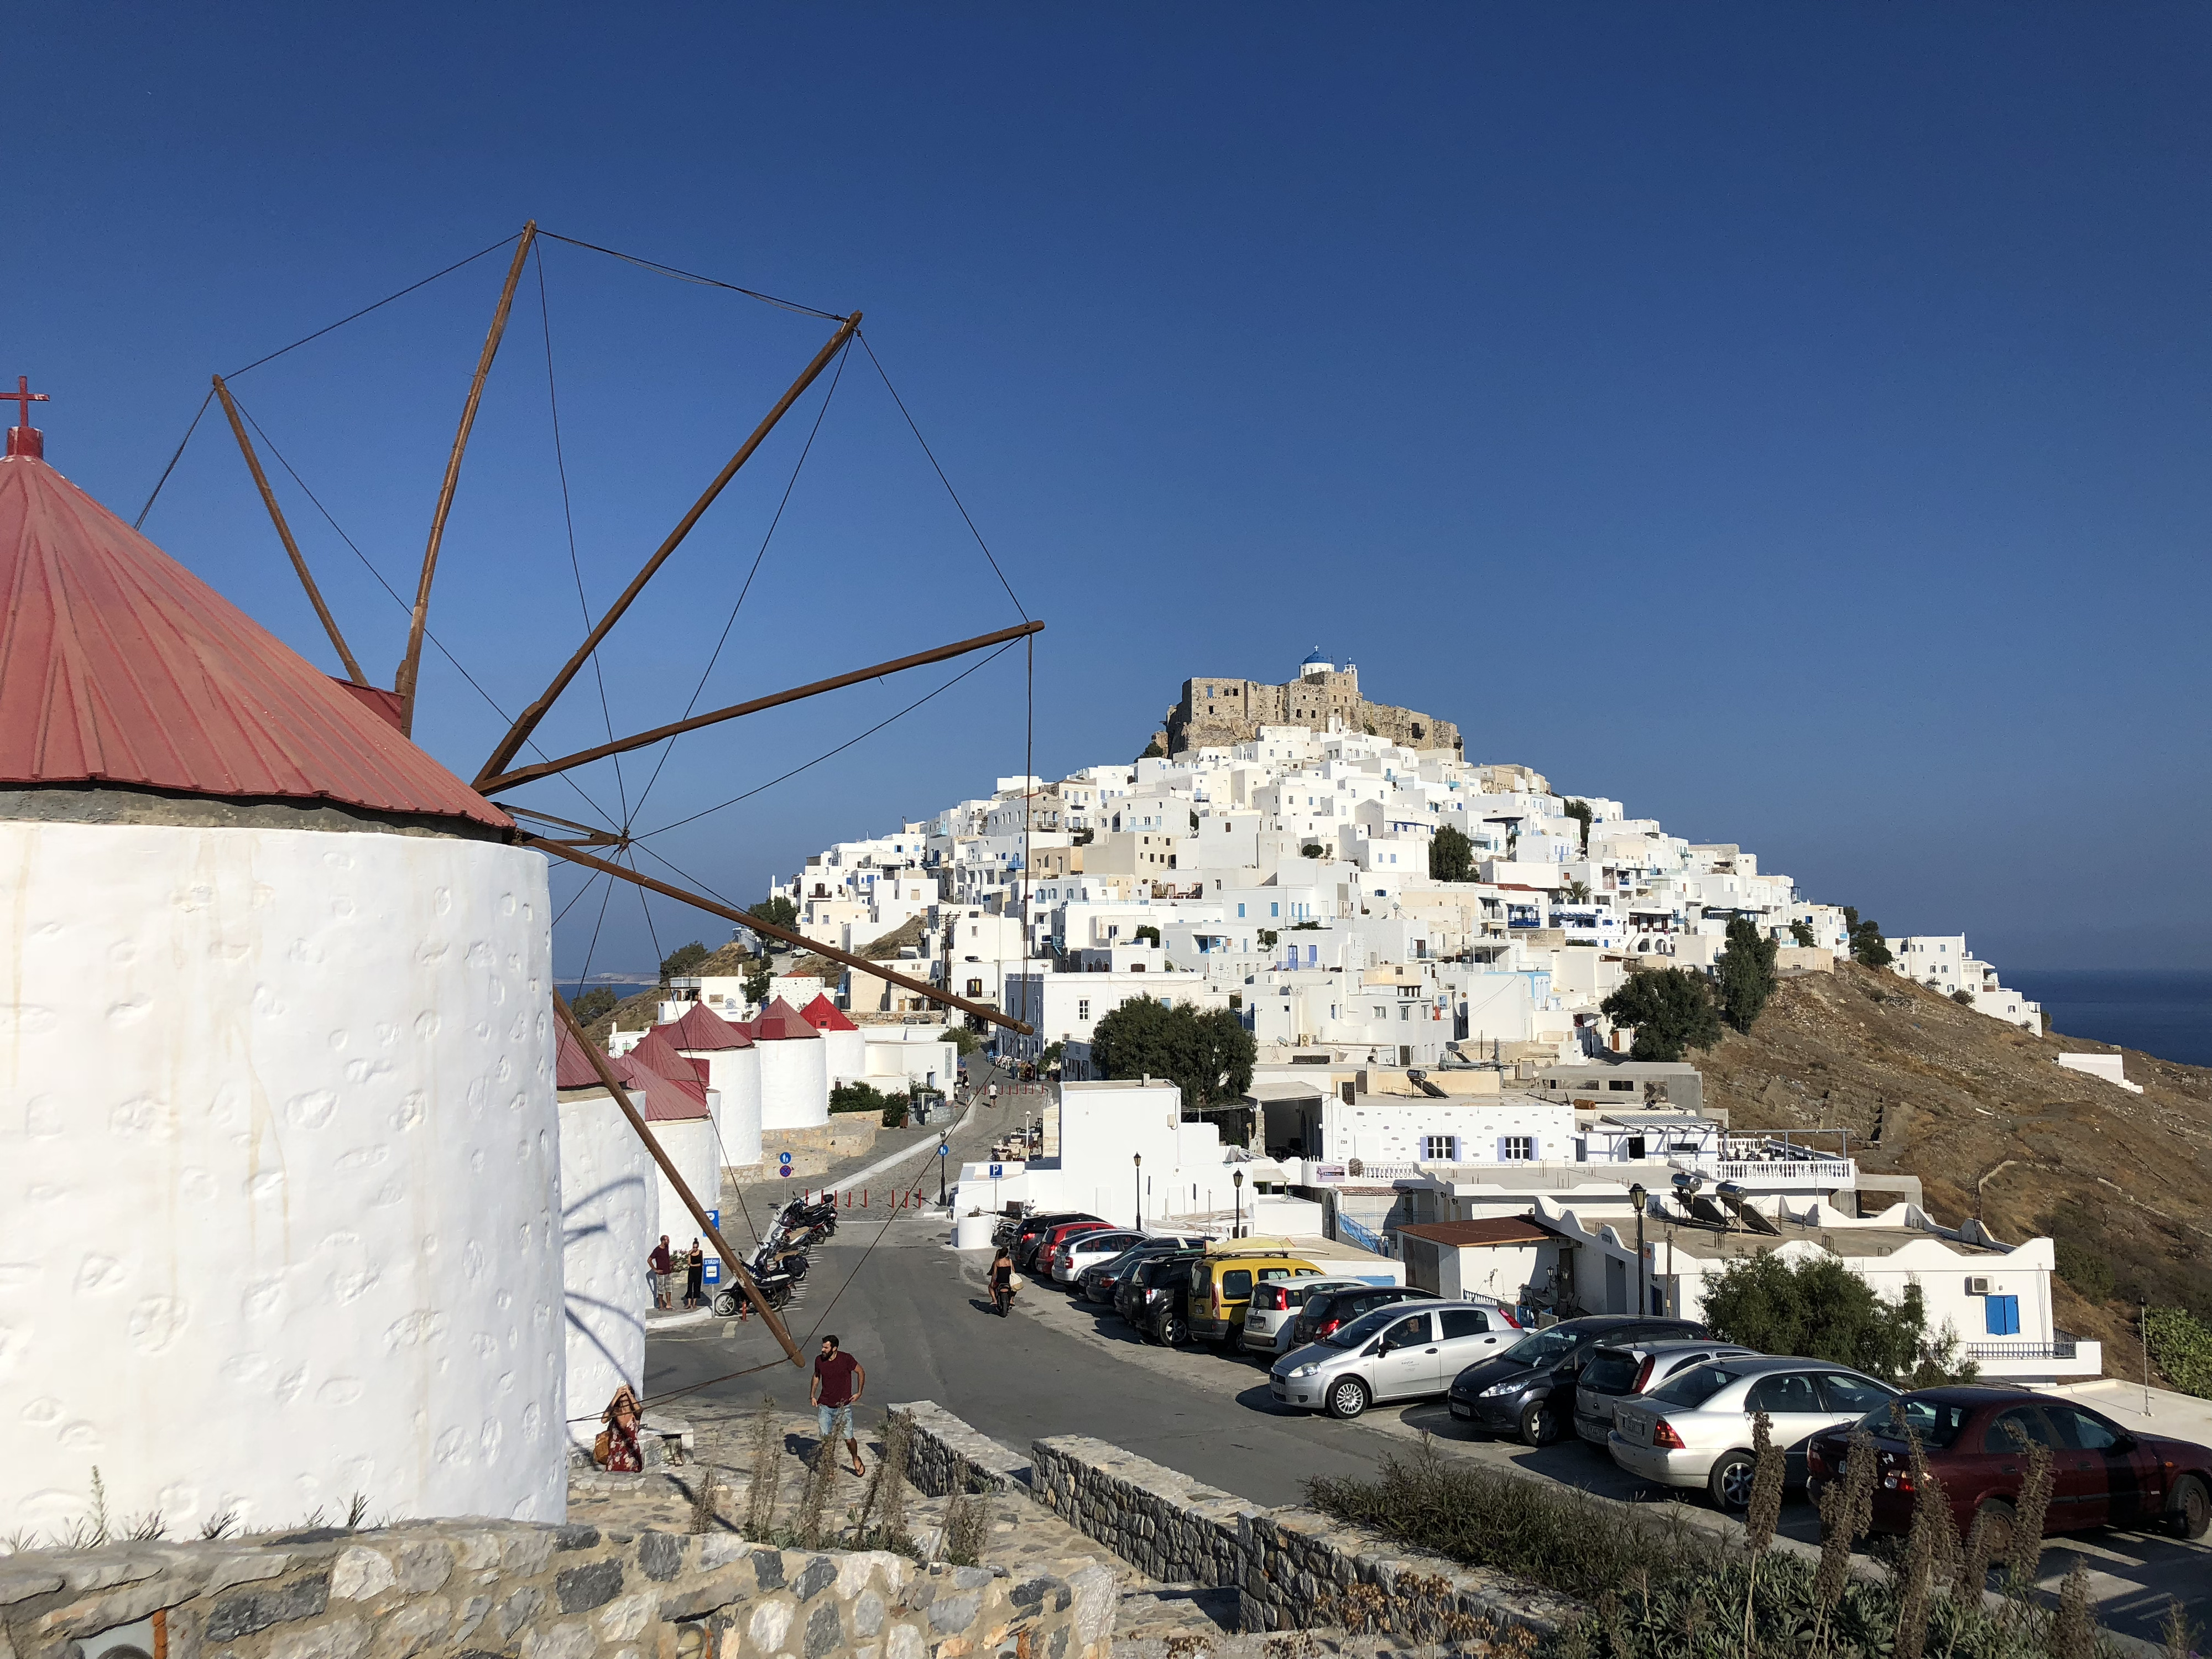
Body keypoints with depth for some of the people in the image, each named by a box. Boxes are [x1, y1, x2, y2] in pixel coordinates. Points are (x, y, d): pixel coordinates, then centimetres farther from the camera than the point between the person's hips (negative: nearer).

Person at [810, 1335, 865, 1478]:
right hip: (824, 1407, 2)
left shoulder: (846, 1359, -14)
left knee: (849, 1439, 1)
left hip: (843, 1407, -2)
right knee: (827, 1439, -1)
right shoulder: (819, 1360, -4)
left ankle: (856, 1459, 30)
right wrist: (813, 1395, 9)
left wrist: (859, 1393, -1)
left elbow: (861, 1372, 1)